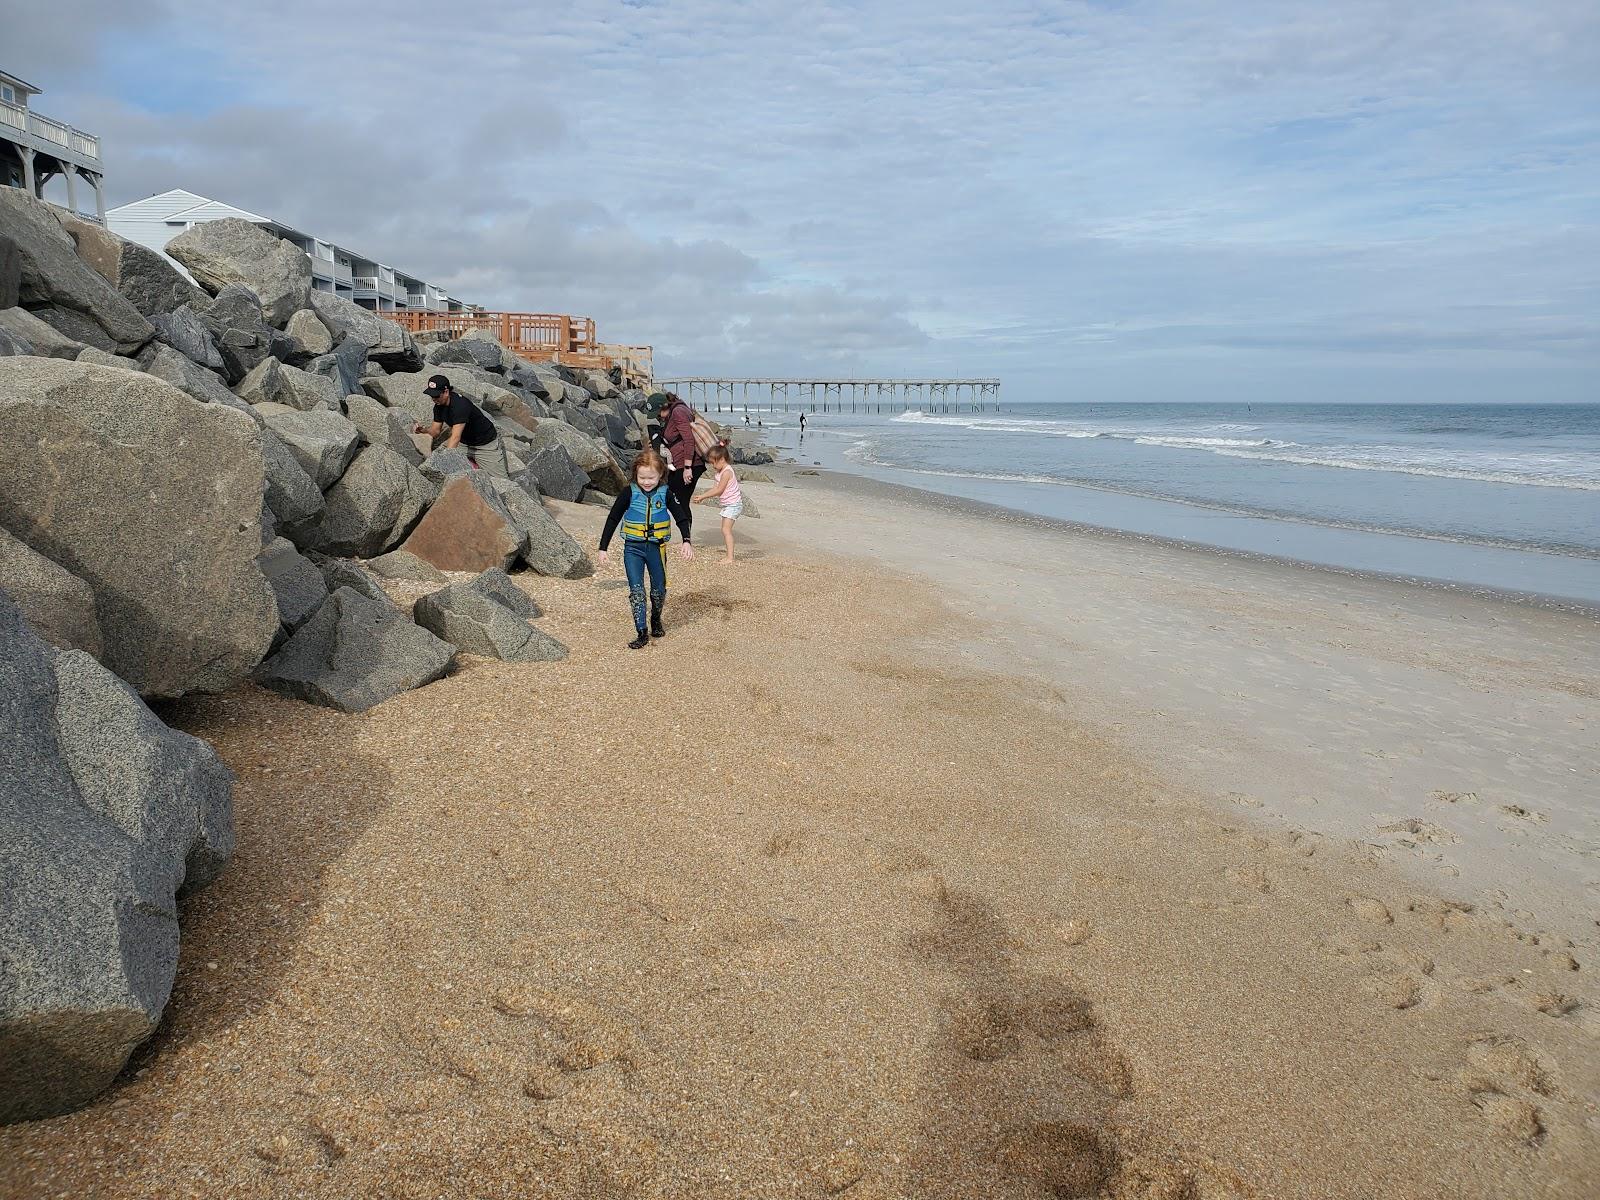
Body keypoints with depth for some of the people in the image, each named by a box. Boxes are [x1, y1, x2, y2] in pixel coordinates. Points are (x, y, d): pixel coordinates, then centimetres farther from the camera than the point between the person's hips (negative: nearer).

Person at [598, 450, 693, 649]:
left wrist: (686, 541, -16)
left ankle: (656, 621, 38)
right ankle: (642, 634, -5)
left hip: (657, 548, 1)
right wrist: (603, 548, -2)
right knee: (636, 591, -8)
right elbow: (612, 519, 0)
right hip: (633, 548, -1)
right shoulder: (630, 493, -6)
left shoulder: (665, 493, -4)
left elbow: (681, 517, -1)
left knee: (659, 589, 12)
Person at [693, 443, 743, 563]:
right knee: (726, 530, 13)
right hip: (728, 505, 11)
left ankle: (730, 557, -17)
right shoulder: (721, 471, 12)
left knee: (726, 530, -15)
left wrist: (702, 496, -11)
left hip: (732, 504, -11)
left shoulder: (726, 472, -18)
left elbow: (719, 490, -18)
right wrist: (702, 497, 7)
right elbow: (716, 489, 14)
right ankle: (729, 555, 18)